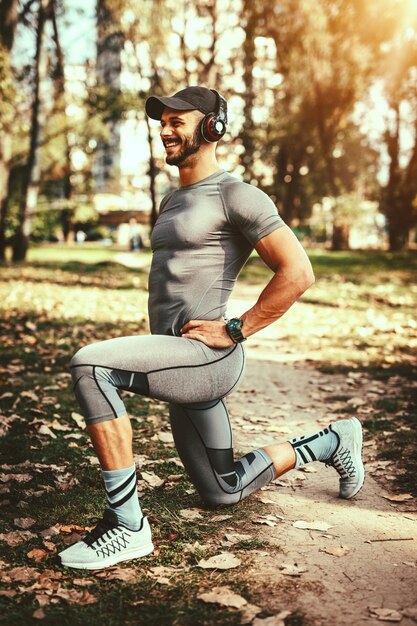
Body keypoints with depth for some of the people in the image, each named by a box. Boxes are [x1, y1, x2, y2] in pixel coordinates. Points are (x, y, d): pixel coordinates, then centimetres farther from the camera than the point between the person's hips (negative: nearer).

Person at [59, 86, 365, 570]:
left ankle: (127, 526, -22)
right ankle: (331, 443, 36)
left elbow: (297, 273, -16)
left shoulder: (236, 195, -8)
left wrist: (235, 331, -16)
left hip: (208, 358, -9)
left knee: (89, 365, -29)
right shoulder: (172, 202, 19)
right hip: (179, 363, 10)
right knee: (222, 492, 17)